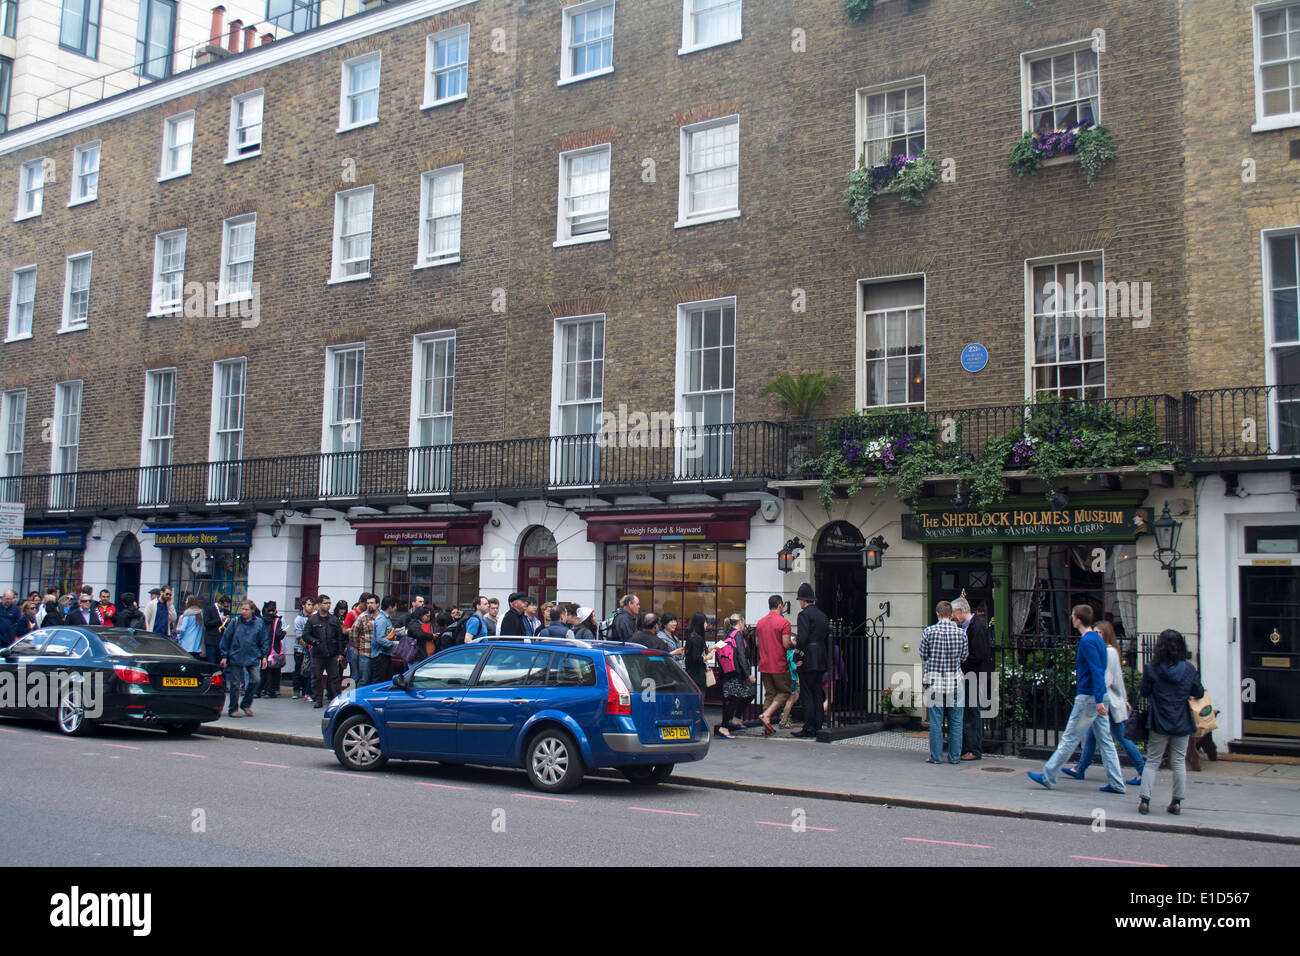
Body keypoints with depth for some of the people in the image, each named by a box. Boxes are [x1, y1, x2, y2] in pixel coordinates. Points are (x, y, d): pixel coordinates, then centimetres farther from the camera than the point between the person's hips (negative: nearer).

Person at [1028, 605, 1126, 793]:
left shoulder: (1087, 641, -16)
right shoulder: (1097, 638, 14)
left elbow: (1097, 672, -23)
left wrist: (1099, 700, -26)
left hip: (1088, 698, -9)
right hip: (1098, 698, 9)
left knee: (1069, 739, -3)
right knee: (1105, 740, 9)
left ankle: (1048, 777, 4)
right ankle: (1116, 783, 10)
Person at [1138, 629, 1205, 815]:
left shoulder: (1151, 668, -10)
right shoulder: (1189, 669, -5)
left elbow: (1144, 693, -3)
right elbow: (1199, 693, 4)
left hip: (1159, 723, -1)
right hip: (1182, 723, 1)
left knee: (1152, 761, 6)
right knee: (1179, 762, 10)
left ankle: (1145, 799, -2)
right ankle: (1177, 802, 12)